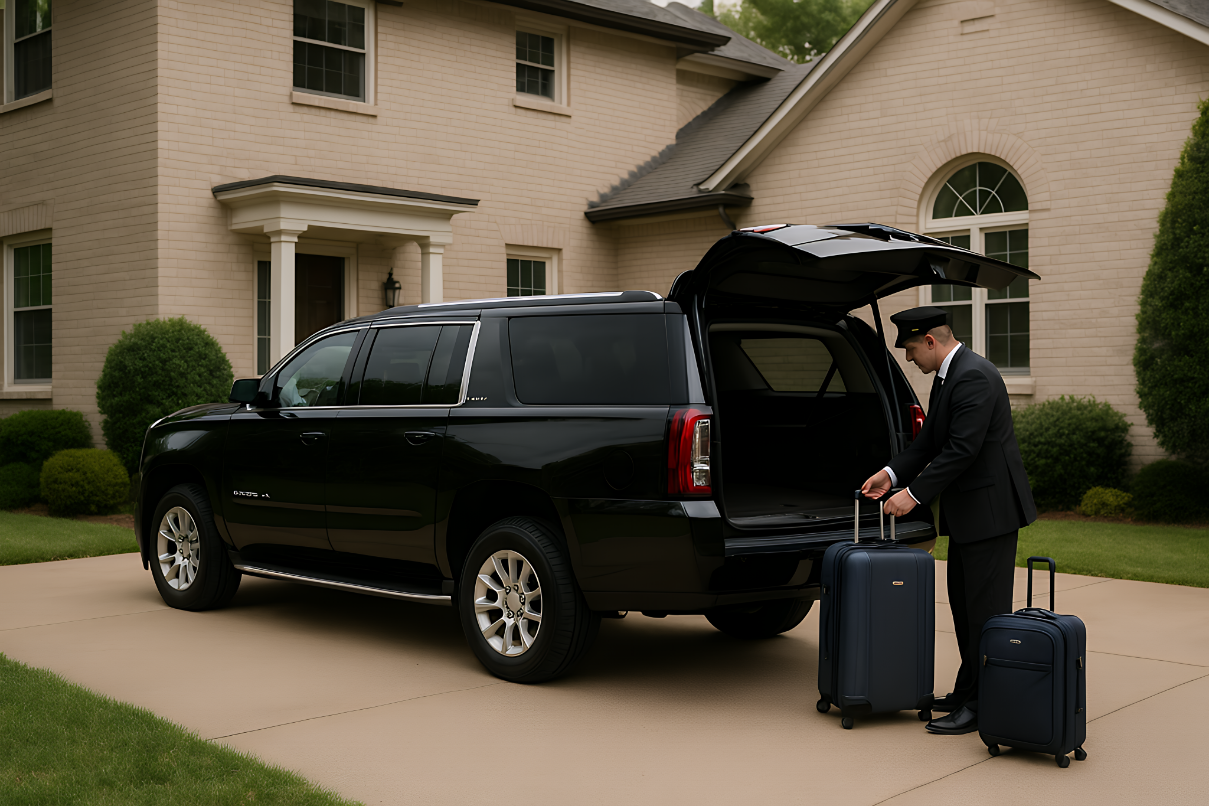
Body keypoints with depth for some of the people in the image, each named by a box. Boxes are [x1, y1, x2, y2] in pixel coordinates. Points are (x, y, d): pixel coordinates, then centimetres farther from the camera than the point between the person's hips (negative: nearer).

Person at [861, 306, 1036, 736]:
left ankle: (983, 705, 2)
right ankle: (969, 691, 26)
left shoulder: (974, 376, -20)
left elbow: (962, 450, -25)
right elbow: (930, 439, 16)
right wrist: (892, 473, 5)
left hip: (990, 508, -10)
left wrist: (914, 495, -21)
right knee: (963, 603, 16)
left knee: (985, 609, -4)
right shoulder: (947, 375, 12)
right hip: (966, 510, 10)